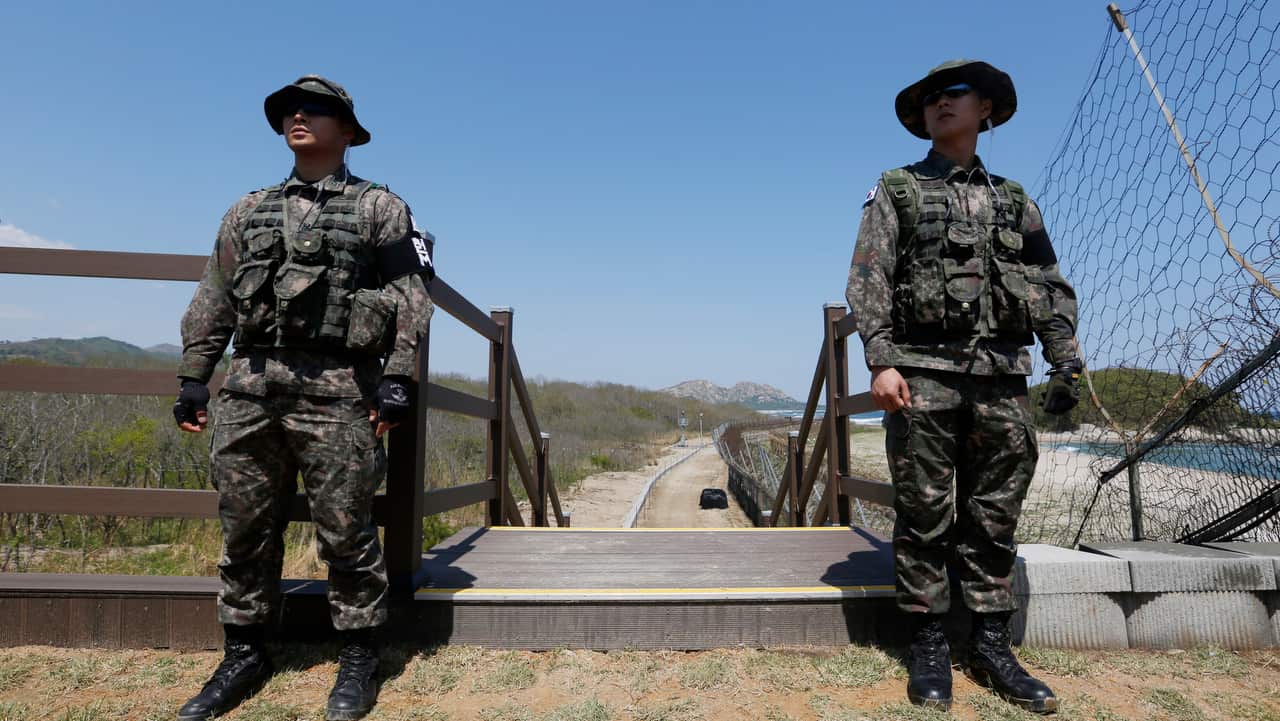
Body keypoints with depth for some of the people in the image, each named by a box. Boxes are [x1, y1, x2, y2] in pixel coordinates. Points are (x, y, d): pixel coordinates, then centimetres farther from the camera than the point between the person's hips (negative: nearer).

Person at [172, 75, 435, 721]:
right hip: (249, 386, 5)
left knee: (345, 531, 0)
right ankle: (244, 655, 25)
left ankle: (359, 658, 15)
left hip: (337, 390, -4)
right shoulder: (249, 211, 19)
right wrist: (193, 377, 11)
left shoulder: (379, 207, 6)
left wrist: (397, 378, -12)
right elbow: (214, 299, 18)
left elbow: (409, 298, -2)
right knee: (245, 529, 9)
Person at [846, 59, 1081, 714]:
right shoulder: (896, 190, 10)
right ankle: (928, 645, 10)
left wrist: (1066, 363, 5)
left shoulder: (1013, 199, 20)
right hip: (924, 370, -3)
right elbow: (867, 281, -2)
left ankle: (992, 645, 17)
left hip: (1002, 373, 3)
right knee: (924, 513, -1)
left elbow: (1052, 286, 17)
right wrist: (881, 361, -14)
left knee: (994, 516, 6)